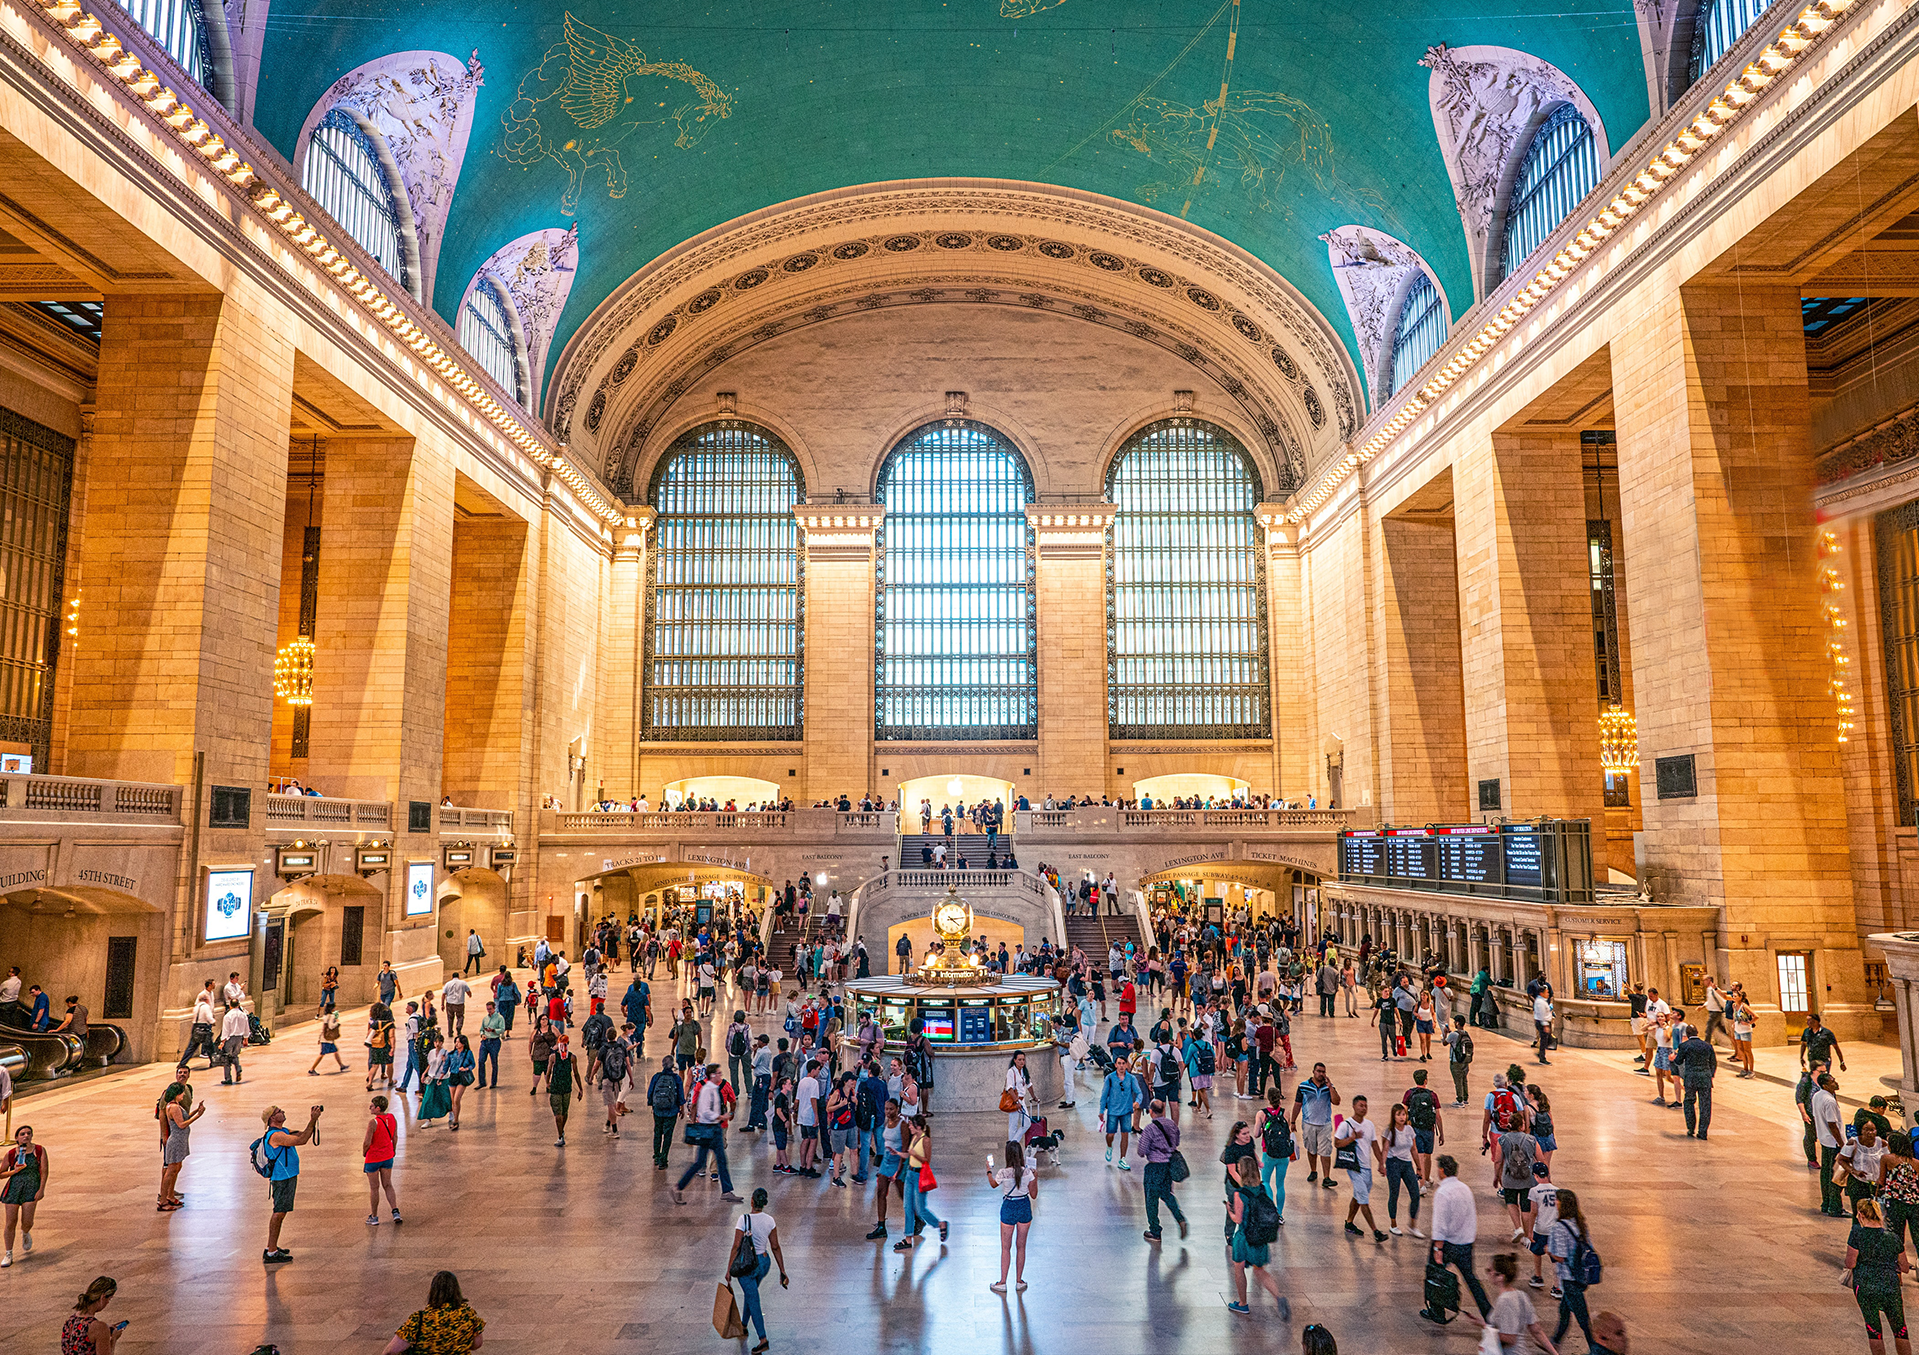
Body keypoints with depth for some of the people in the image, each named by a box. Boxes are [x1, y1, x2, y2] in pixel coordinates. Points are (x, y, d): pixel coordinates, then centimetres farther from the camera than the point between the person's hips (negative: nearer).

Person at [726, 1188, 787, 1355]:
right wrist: (782, 1271, 6)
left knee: (753, 1302, 3)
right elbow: (775, 1247, -1)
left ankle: (763, 1339, -2)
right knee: (750, 1294, 28)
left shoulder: (744, 1219, -21)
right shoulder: (770, 1220, -7)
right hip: (765, 1262, 6)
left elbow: (736, 1247, -18)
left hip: (747, 1265, -6)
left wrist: (729, 1270, -9)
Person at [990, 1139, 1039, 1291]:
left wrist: (988, 1169, 21)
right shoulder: (1028, 1172, -14)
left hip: (1009, 1209, -2)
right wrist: (1036, 1178, 6)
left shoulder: (1003, 1173, -18)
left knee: (1005, 1248, 11)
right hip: (1025, 1208, 2)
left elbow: (993, 1184, 5)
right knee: (1021, 1246, 17)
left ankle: (1002, 1283, 18)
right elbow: (1034, 1195, -6)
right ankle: (1019, 1281, 25)